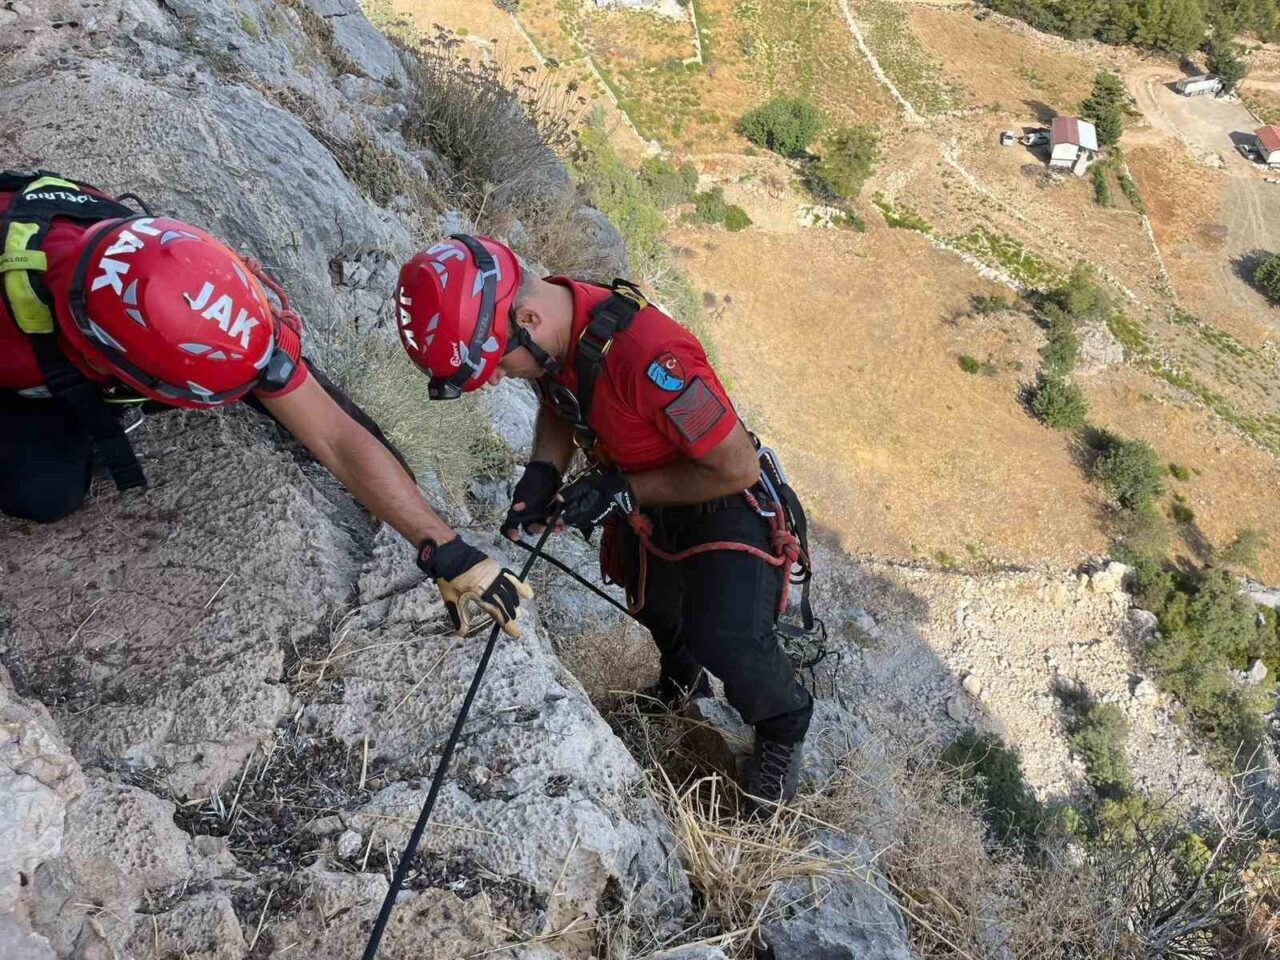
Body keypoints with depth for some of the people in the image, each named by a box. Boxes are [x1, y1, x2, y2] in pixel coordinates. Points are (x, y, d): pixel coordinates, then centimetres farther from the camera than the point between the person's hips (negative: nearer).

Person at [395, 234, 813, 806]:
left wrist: (620, 492, -27)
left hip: (719, 506, -7)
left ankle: (784, 728, 8)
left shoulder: (649, 355, -42)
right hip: (641, 508, 8)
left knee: (726, 640, -24)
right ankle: (682, 679, 62)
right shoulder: (553, 328, -17)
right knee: (656, 612, 28)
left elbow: (738, 468, -31)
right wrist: (543, 472, -13)